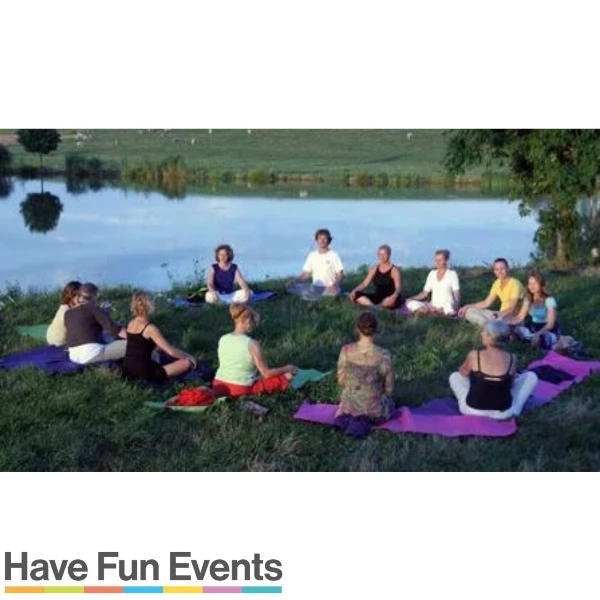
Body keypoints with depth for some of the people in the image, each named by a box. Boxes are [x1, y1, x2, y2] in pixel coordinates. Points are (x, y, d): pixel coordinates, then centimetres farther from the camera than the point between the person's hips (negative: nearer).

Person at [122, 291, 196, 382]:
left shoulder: (131, 324, 6)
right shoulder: (150, 328, -16)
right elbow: (171, 351, -14)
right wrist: (188, 356, 1)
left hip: (127, 372, 8)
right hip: (144, 375, -8)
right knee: (189, 362, -11)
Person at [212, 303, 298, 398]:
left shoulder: (222, 340, 0)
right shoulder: (252, 344, -16)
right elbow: (266, 373, -10)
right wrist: (287, 368, 6)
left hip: (219, 386, 6)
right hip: (241, 390, -6)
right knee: (286, 376, 2)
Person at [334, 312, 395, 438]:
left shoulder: (346, 351, -17)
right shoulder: (383, 356, -25)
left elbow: (341, 381, -4)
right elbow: (389, 389, -12)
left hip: (349, 405, 3)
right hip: (375, 410, -3)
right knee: (389, 404, 35)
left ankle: (347, 416, 6)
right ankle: (365, 421, 3)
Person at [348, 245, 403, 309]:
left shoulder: (394, 270, -6)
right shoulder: (374, 269, 9)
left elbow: (398, 288, -18)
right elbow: (365, 283, 5)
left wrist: (393, 297, -41)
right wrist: (354, 291, -14)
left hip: (389, 299, -5)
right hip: (378, 298, 5)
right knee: (356, 294, -17)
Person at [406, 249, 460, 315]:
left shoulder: (452, 274, 2)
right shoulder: (432, 273, 14)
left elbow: (457, 294, -5)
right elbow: (425, 293, 14)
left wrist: (457, 303, -26)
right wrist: (412, 298, 0)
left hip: (446, 307, -4)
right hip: (433, 305, 4)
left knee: (448, 306, -41)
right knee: (410, 303, -18)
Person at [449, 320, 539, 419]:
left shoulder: (474, 355, -12)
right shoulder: (511, 359, -9)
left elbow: (462, 373, 8)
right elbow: (510, 383, 7)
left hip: (472, 410, 0)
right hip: (502, 413, 0)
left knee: (454, 376, 27)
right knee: (531, 376, 15)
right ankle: (514, 410, 12)